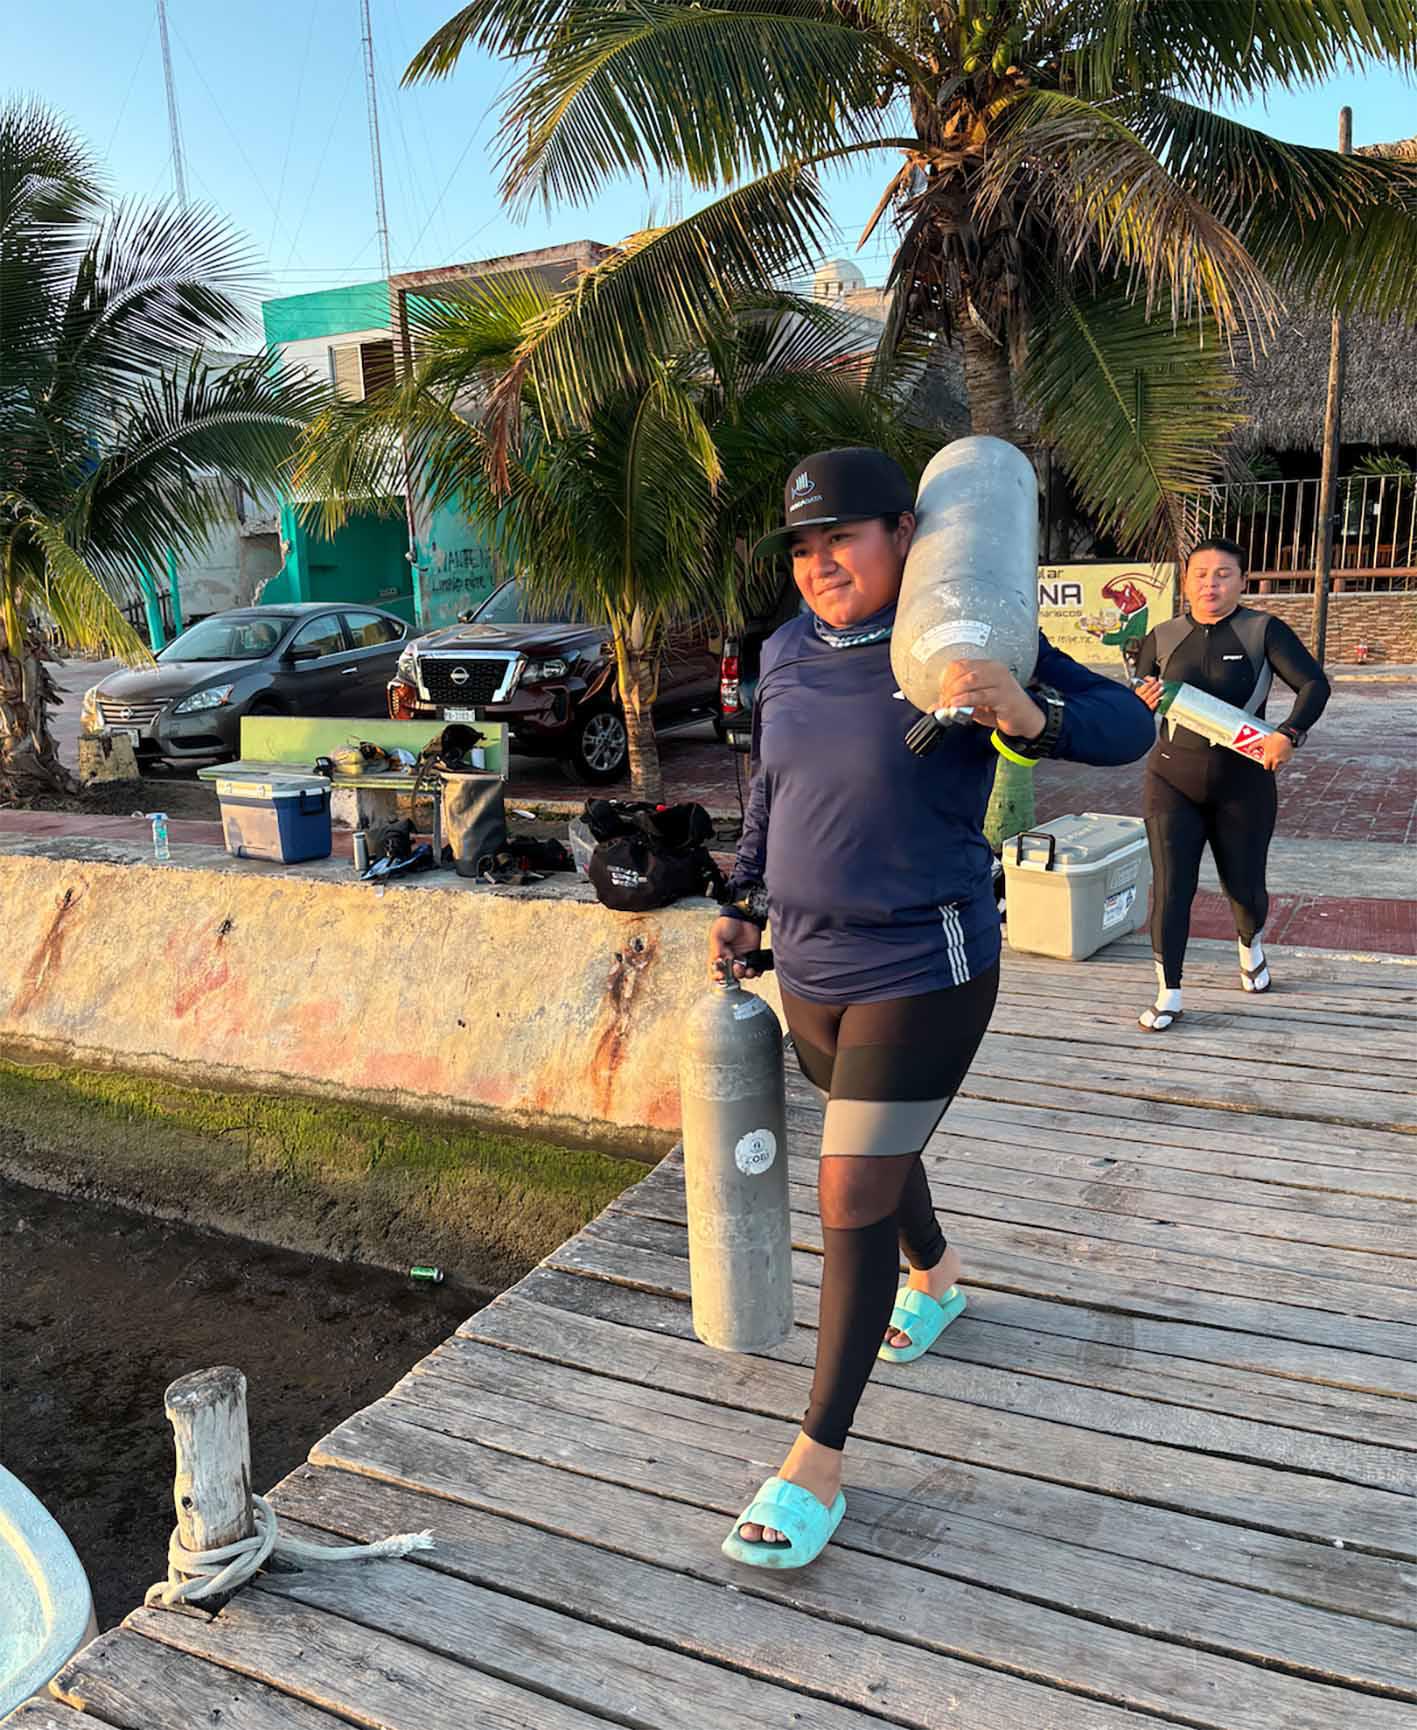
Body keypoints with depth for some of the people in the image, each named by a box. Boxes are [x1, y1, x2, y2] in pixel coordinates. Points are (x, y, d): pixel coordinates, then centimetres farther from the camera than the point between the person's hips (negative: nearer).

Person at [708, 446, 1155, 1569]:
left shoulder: (963, 647, -14)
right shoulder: (787, 656, 2)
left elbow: (1126, 724, -14)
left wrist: (1030, 716, -34)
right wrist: (747, 904, 18)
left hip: (922, 973, -6)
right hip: (810, 970, 6)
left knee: (852, 1201, -5)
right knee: (873, 1155, 25)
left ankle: (818, 1463, 9)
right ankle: (935, 1277, 58)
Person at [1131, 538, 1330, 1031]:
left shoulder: (1264, 632, -6)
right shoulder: (1163, 638, 2)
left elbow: (1314, 684, -12)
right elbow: (1135, 709, 10)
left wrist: (1289, 734, -29)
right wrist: (1142, 701, -15)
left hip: (1243, 785, -1)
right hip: (1173, 781, 1)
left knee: (1244, 887, 13)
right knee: (1170, 888, -6)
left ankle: (1251, 943, 49)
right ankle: (1168, 995, 5)